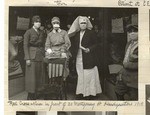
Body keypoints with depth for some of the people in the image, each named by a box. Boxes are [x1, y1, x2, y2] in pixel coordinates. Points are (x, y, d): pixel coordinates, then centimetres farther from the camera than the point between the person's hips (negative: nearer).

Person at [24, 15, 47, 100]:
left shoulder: (41, 33, 14)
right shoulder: (28, 32, -4)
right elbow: (25, 45, -7)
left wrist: (44, 56, 9)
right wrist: (27, 58, -14)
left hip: (40, 56, 6)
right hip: (32, 56, -6)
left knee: (39, 76, 5)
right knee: (31, 76, -4)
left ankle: (35, 95, 14)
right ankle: (30, 96, 5)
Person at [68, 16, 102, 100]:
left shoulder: (91, 33, -2)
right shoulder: (76, 34, 11)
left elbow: (96, 44, -2)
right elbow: (73, 46, 16)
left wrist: (89, 49, -16)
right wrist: (73, 53, 3)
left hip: (89, 58, -4)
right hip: (79, 58, 4)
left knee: (89, 75, -2)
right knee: (80, 76, 6)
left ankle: (91, 93, 6)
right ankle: (81, 93, 13)